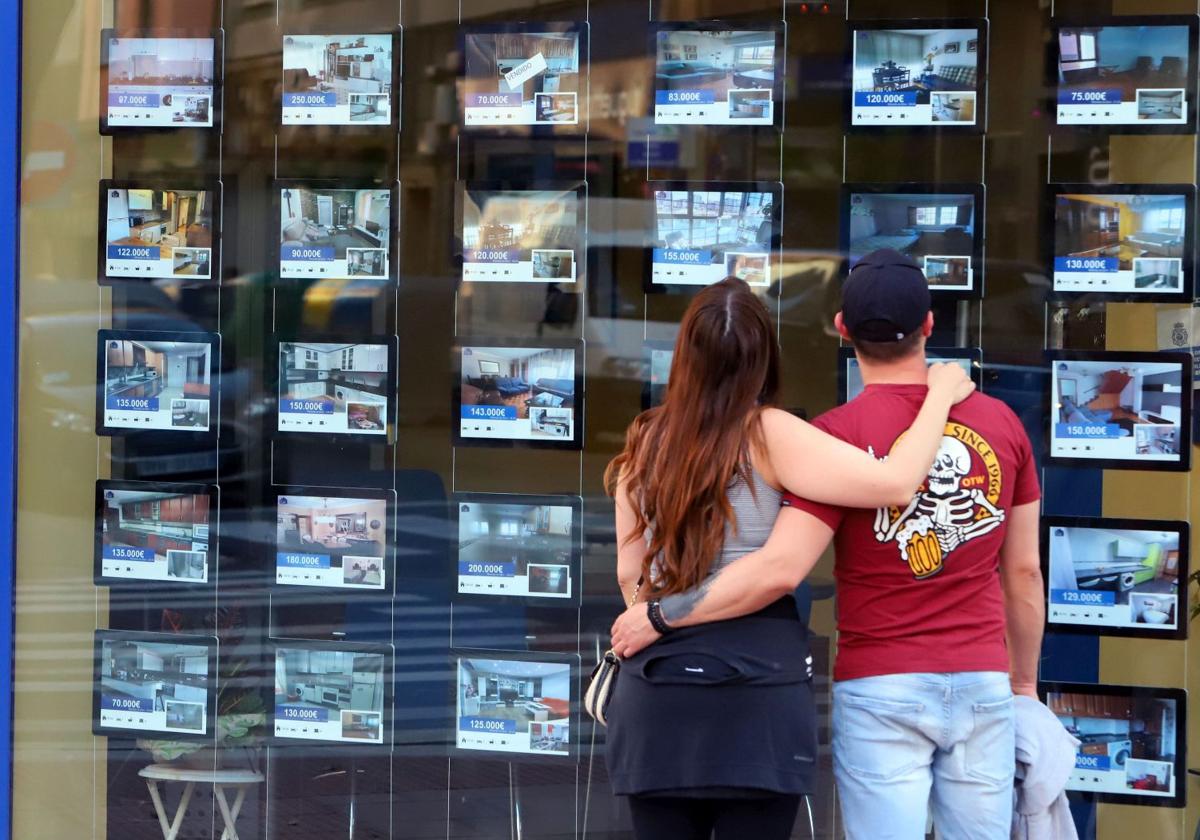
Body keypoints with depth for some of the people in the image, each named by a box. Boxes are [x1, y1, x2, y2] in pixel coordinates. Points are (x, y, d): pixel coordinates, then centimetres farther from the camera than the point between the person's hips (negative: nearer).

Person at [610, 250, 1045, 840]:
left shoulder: (840, 434, -11)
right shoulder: (1001, 423, 3)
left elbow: (781, 569, -20)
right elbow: (1024, 573, 9)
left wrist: (658, 616, -11)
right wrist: (1024, 682, 22)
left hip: (882, 687, -3)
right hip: (981, 685, 4)